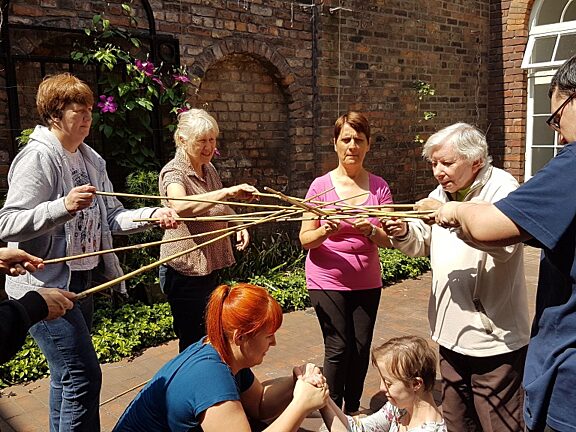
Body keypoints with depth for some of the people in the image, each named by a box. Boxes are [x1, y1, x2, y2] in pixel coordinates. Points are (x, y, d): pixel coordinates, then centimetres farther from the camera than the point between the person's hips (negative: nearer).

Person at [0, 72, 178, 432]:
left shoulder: (90, 159, 11)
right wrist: (63, 206, -33)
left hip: (82, 281, 8)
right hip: (46, 286, -8)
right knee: (84, 375, -10)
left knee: (68, 375, 19)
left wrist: (153, 215, -7)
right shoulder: (38, 157, -14)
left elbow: (112, 218, 9)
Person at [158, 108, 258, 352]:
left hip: (211, 268, 8)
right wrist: (229, 192, -47)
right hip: (185, 271, -8)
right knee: (194, 343, -3)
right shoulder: (174, 173, -15)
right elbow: (180, 206, -39)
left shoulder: (209, 169, 9)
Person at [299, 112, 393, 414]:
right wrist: (324, 232, -28)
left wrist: (370, 231, -25)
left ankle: (353, 411, 29)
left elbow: (387, 239, -3)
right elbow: (305, 239, -6)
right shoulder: (321, 186, -5)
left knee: (361, 349, 8)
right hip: (327, 281, -3)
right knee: (339, 349, -3)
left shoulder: (379, 186, 1)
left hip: (367, 283, 3)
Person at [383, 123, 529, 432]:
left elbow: (504, 244, -32)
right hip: (451, 334, 7)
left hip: (494, 339, -7)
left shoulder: (501, 188, -14)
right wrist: (403, 232, -9)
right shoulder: (442, 192, 9)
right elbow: (422, 243, 12)